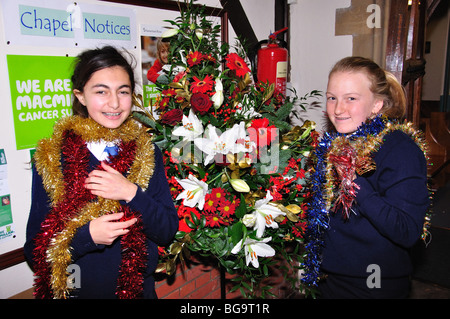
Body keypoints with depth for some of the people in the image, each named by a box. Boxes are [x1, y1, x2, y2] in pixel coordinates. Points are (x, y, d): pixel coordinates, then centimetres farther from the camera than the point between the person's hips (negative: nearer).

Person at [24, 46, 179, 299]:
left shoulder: (146, 151, -5)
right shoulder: (51, 158, -11)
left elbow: (168, 231, -8)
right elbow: (35, 251, -9)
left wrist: (131, 193, -22)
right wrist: (86, 236, -26)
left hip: (140, 289, 2)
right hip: (77, 290, -2)